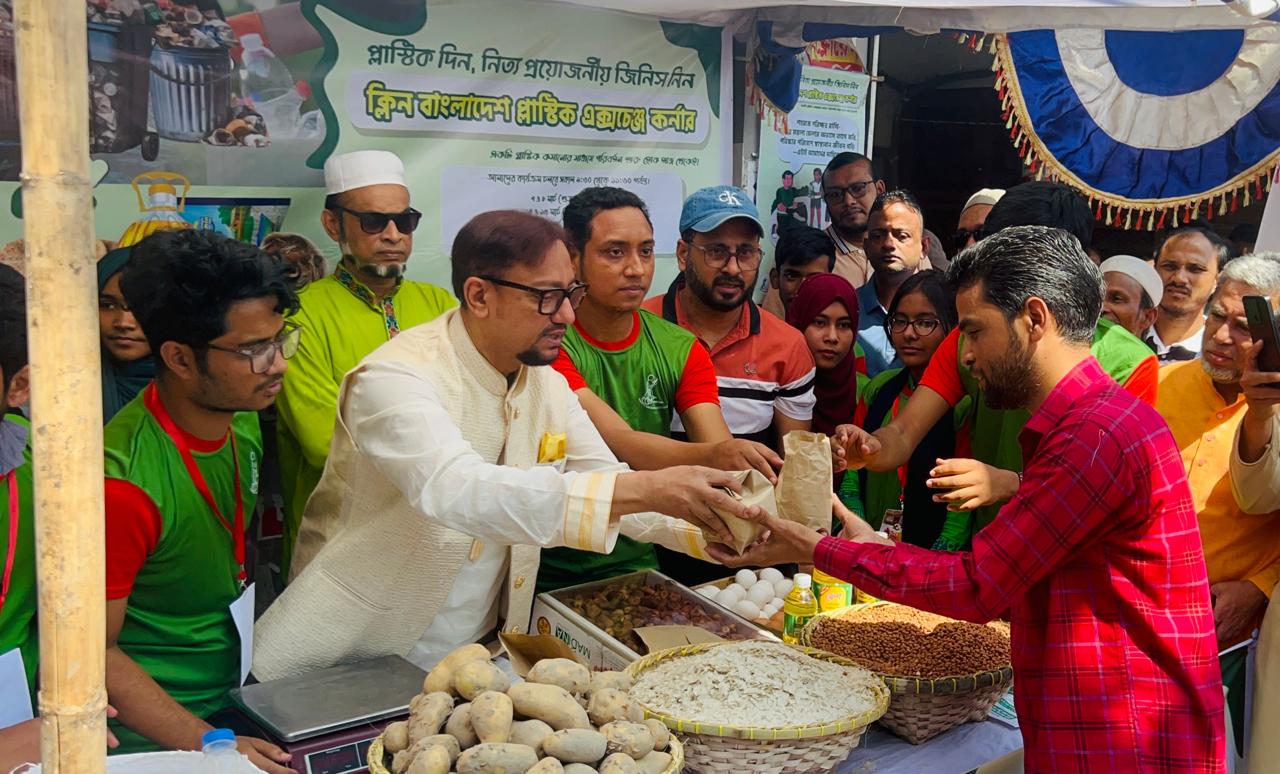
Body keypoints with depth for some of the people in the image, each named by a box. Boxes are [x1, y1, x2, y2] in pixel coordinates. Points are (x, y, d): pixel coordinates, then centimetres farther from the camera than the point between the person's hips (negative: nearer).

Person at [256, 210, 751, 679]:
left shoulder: (548, 385, 4)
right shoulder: (397, 378, -21)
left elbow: (611, 485, 6)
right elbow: (457, 491, -37)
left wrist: (717, 528, -13)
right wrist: (647, 489, -43)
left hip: (477, 653, 6)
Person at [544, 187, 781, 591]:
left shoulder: (681, 349, 4)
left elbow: (725, 459, -7)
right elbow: (620, 443, -25)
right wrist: (713, 455, -42)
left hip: (638, 563, 4)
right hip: (549, 573, -3)